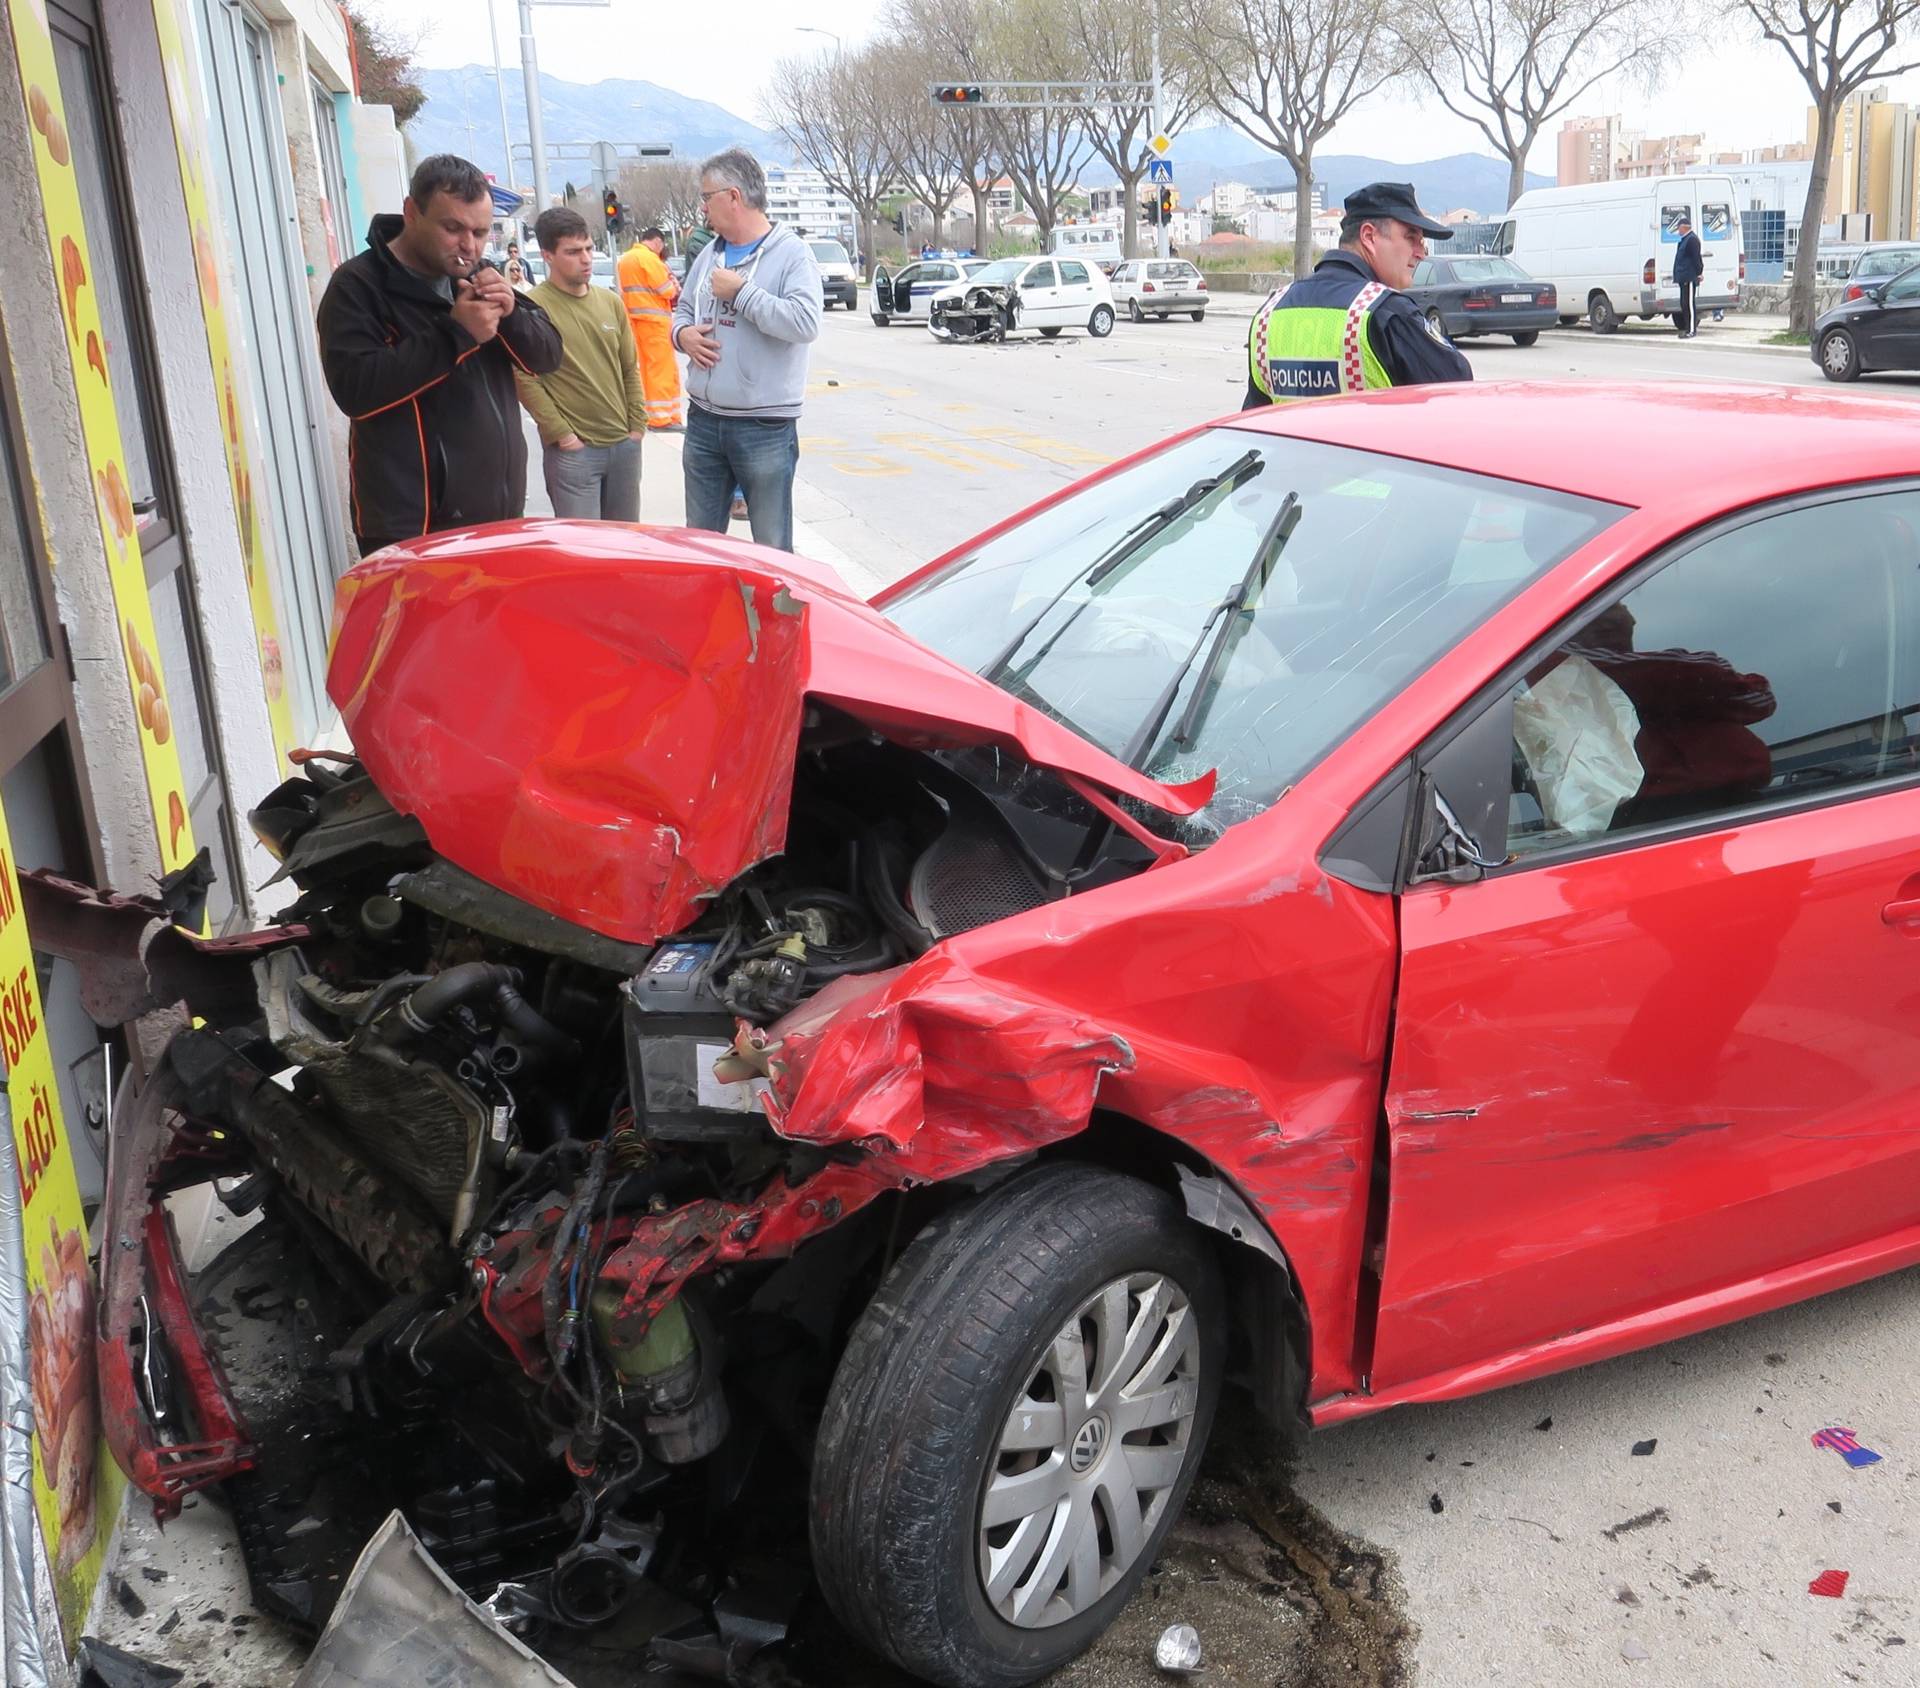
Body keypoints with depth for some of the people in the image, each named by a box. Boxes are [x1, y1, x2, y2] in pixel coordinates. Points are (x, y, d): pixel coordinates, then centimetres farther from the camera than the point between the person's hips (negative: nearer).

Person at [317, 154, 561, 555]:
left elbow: (548, 355, 9)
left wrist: (510, 314, -13)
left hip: (500, 515, 7)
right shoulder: (358, 286, -8)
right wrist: (455, 332, -23)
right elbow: (354, 389, -22)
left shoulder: (478, 277, 13)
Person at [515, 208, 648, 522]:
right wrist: (560, 433, -14)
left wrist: (637, 424, 8)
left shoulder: (610, 301, 10)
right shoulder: (534, 307, -10)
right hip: (573, 450, -6)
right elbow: (525, 379, -13)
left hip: (625, 444, 6)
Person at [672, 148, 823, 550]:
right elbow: (683, 308, 23)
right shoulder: (709, 255, 12)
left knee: (772, 547, 1)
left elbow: (805, 323, -23)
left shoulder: (791, 253, -9)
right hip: (703, 421, 7)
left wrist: (740, 292, -18)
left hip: (765, 426, -7)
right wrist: (682, 333, 0)